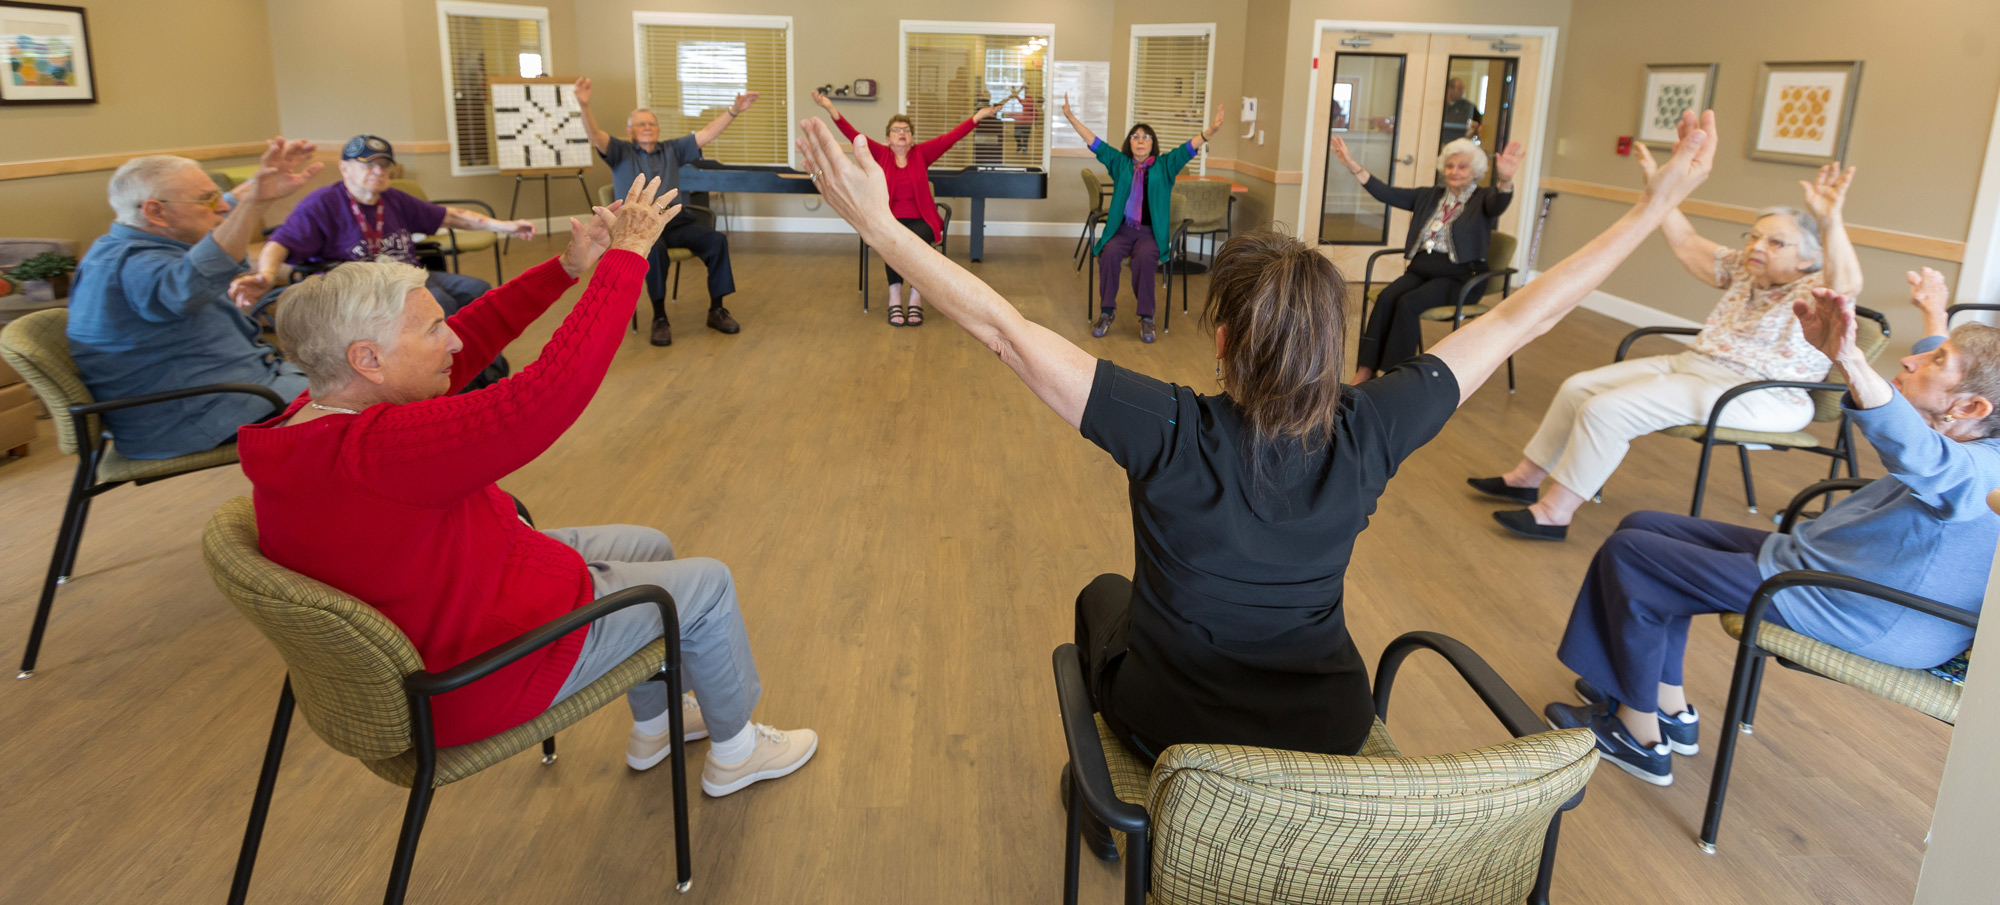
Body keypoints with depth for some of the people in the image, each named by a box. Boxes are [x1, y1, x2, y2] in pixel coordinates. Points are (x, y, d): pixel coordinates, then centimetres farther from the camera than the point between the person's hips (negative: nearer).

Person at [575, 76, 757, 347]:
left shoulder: (672, 150, 17)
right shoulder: (621, 152, 8)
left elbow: (706, 133, 11)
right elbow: (596, 136, -11)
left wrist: (734, 110, 0)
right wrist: (584, 106, -31)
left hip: (676, 222, 4)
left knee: (717, 240, -22)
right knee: (655, 249, -38)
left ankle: (716, 310, -11)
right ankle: (659, 318, -27)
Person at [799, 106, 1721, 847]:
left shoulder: (1174, 433, -31)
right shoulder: (1366, 431, -22)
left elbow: (1005, 327, -32)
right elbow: (1521, 316, -13)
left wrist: (879, 221, -29)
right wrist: (1657, 204, -5)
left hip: (1177, 728, -2)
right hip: (1327, 732, 3)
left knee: (1103, 593, 29)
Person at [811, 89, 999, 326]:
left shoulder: (921, 154, 10)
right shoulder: (880, 154, 9)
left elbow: (950, 138, 1)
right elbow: (854, 136, -2)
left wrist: (978, 116, -9)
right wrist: (831, 109, -14)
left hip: (919, 220, 0)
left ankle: (916, 298, -24)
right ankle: (895, 299, -27)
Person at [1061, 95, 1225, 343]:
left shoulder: (1165, 165, 8)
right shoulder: (1119, 163, 12)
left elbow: (1189, 148, -4)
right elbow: (1094, 143, 9)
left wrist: (1210, 130, -21)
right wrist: (1071, 117, 2)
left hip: (1151, 232, -1)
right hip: (1121, 228, 1)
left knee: (1144, 258, -33)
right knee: (1109, 254, -31)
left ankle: (1146, 318, -24)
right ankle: (1106, 312, -19)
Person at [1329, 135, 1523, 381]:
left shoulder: (1483, 199, 4)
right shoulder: (1430, 196, 18)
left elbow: (1499, 203, -20)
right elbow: (1387, 194, 12)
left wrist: (1505, 179, -44)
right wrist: (1353, 166, 3)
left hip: (1457, 277, -4)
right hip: (1419, 270, 4)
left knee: (1408, 303, -31)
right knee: (1386, 297, -27)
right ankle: (1364, 371, -31)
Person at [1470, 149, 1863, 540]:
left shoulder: (1812, 291, -10)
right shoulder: (1742, 271, 11)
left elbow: (1845, 285, -32)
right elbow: (1685, 242, 15)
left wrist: (1830, 221, -47)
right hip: (1690, 365, 9)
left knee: (1608, 410, -24)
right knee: (1579, 387, 3)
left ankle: (1554, 513, -17)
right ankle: (1525, 478, 12)